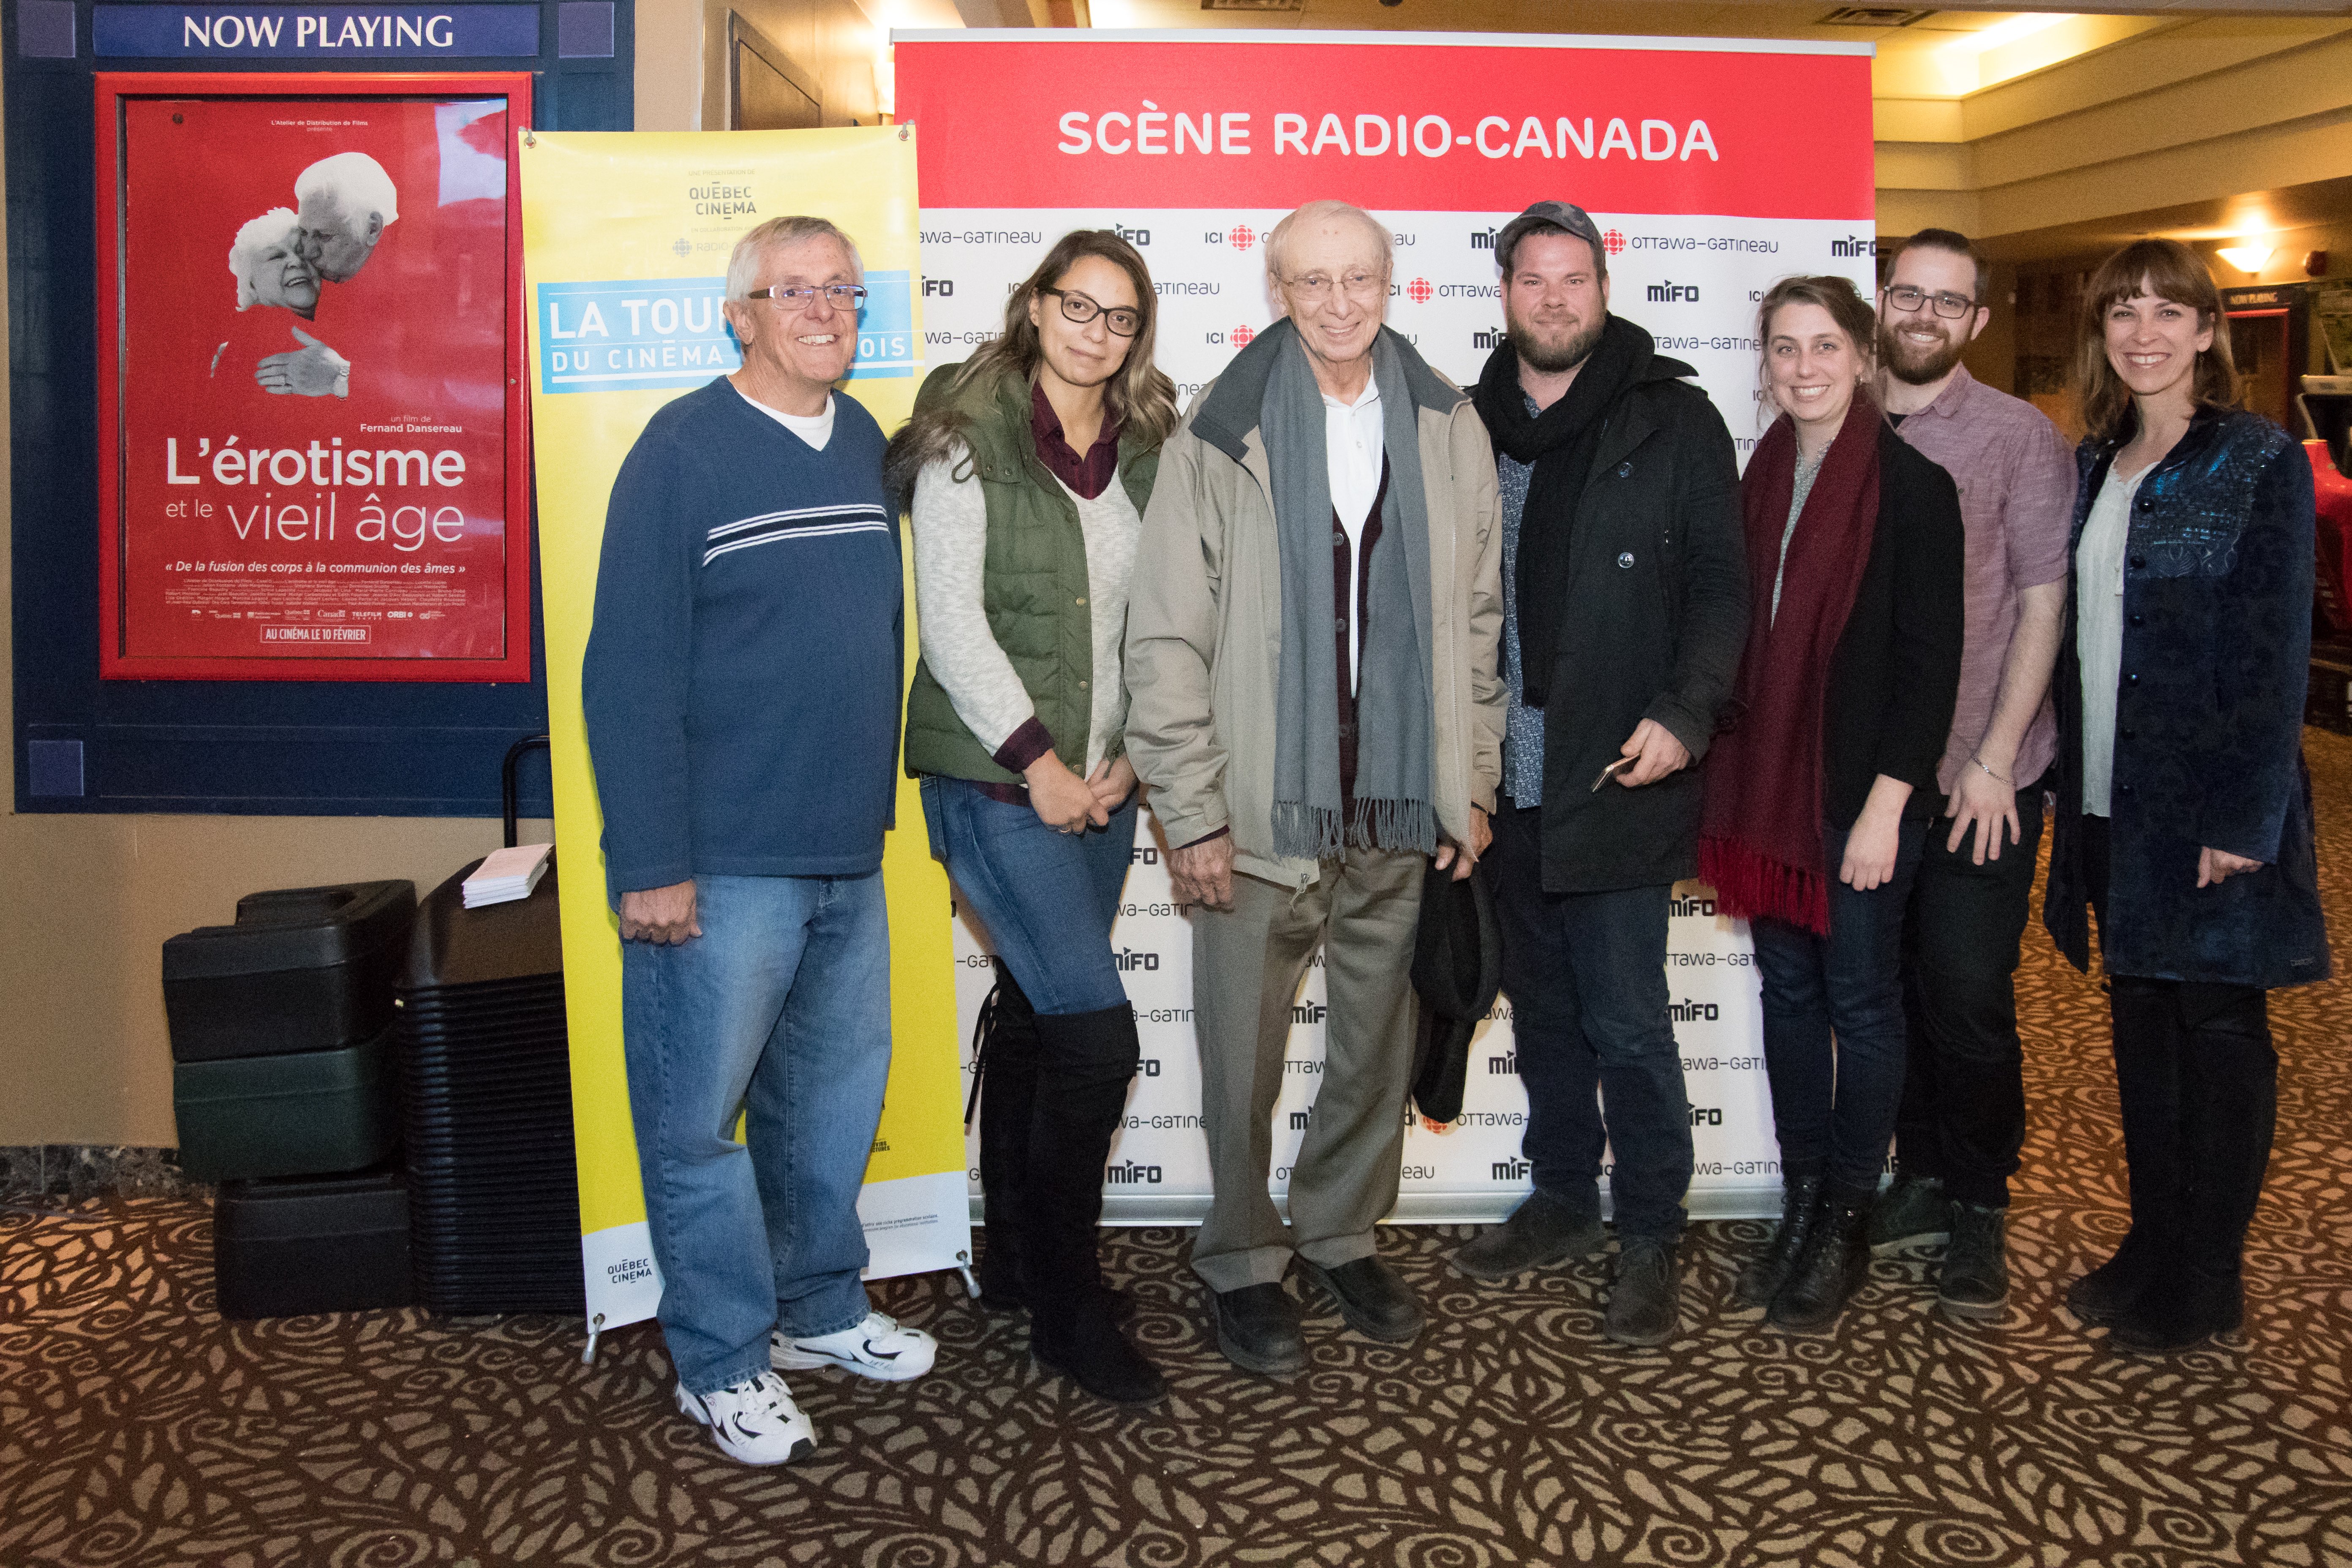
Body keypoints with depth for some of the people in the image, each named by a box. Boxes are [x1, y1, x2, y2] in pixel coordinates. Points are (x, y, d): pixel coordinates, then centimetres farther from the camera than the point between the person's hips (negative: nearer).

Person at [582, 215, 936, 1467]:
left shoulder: (867, 443, 10)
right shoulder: (682, 451, -9)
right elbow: (629, 670, -13)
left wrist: (881, 802, 14)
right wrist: (650, 863, -16)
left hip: (850, 857, 7)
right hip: (723, 862, -6)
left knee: (836, 1095, 17)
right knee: (701, 1118, 4)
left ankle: (819, 1306, 35)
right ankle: (721, 1362, 19)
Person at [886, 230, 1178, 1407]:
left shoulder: (1145, 452, 10)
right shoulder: (971, 438, -6)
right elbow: (951, 622, -11)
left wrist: (1129, 758, 0)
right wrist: (1036, 759, -13)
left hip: (1099, 787, 6)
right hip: (998, 782, -6)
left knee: (1035, 1017, 15)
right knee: (1096, 1033, -10)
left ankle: (1013, 1255, 31)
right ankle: (1066, 1310, 6)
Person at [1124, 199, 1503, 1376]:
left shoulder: (1448, 429, 6)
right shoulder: (1219, 434, -5)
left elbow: (1477, 621, 11)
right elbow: (1165, 638, -6)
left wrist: (1473, 784, 8)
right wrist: (1191, 815, -8)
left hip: (1402, 811, 3)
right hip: (1260, 814, -3)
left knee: (1380, 1042, 15)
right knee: (1244, 1056, 8)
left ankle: (1344, 1232, 36)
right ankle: (1242, 1259, 28)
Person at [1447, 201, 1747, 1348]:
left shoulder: (1672, 421, 0)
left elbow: (1720, 580, -3)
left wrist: (1686, 713, -16)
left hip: (1616, 779, -4)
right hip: (1507, 779, 4)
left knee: (1626, 1022, -1)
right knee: (1542, 1008, 15)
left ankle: (1649, 1239, 16)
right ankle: (1562, 1201, 31)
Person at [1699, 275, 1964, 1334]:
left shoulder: (1912, 486, -8)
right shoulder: (1763, 481, 8)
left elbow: (1929, 659, -11)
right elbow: (1746, 638, 10)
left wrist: (1887, 804, -15)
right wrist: (1735, 784, 6)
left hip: (1861, 793, -5)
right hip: (1768, 784, 6)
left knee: (1860, 1001, 5)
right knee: (1788, 991, 12)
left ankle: (1845, 1222, 19)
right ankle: (1800, 1206, 24)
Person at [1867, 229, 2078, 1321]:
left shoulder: (2019, 435, -2)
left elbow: (2043, 604, -5)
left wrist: (1993, 759, -11)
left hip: (1979, 778, -3)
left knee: (1968, 999, -1)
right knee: (1888, 987, 10)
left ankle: (1979, 1210, 16)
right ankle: (1921, 1182, 27)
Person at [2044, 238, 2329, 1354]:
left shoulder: (2260, 463, -7)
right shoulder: (2093, 467, 11)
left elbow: (2274, 650, -12)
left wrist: (2245, 817, -17)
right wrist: (2070, 783, 6)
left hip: (2210, 802, -6)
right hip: (2112, 800, 6)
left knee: (2218, 1024, 4)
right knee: (2140, 1020, 12)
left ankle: (2207, 1278, 15)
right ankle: (2153, 1246, 25)